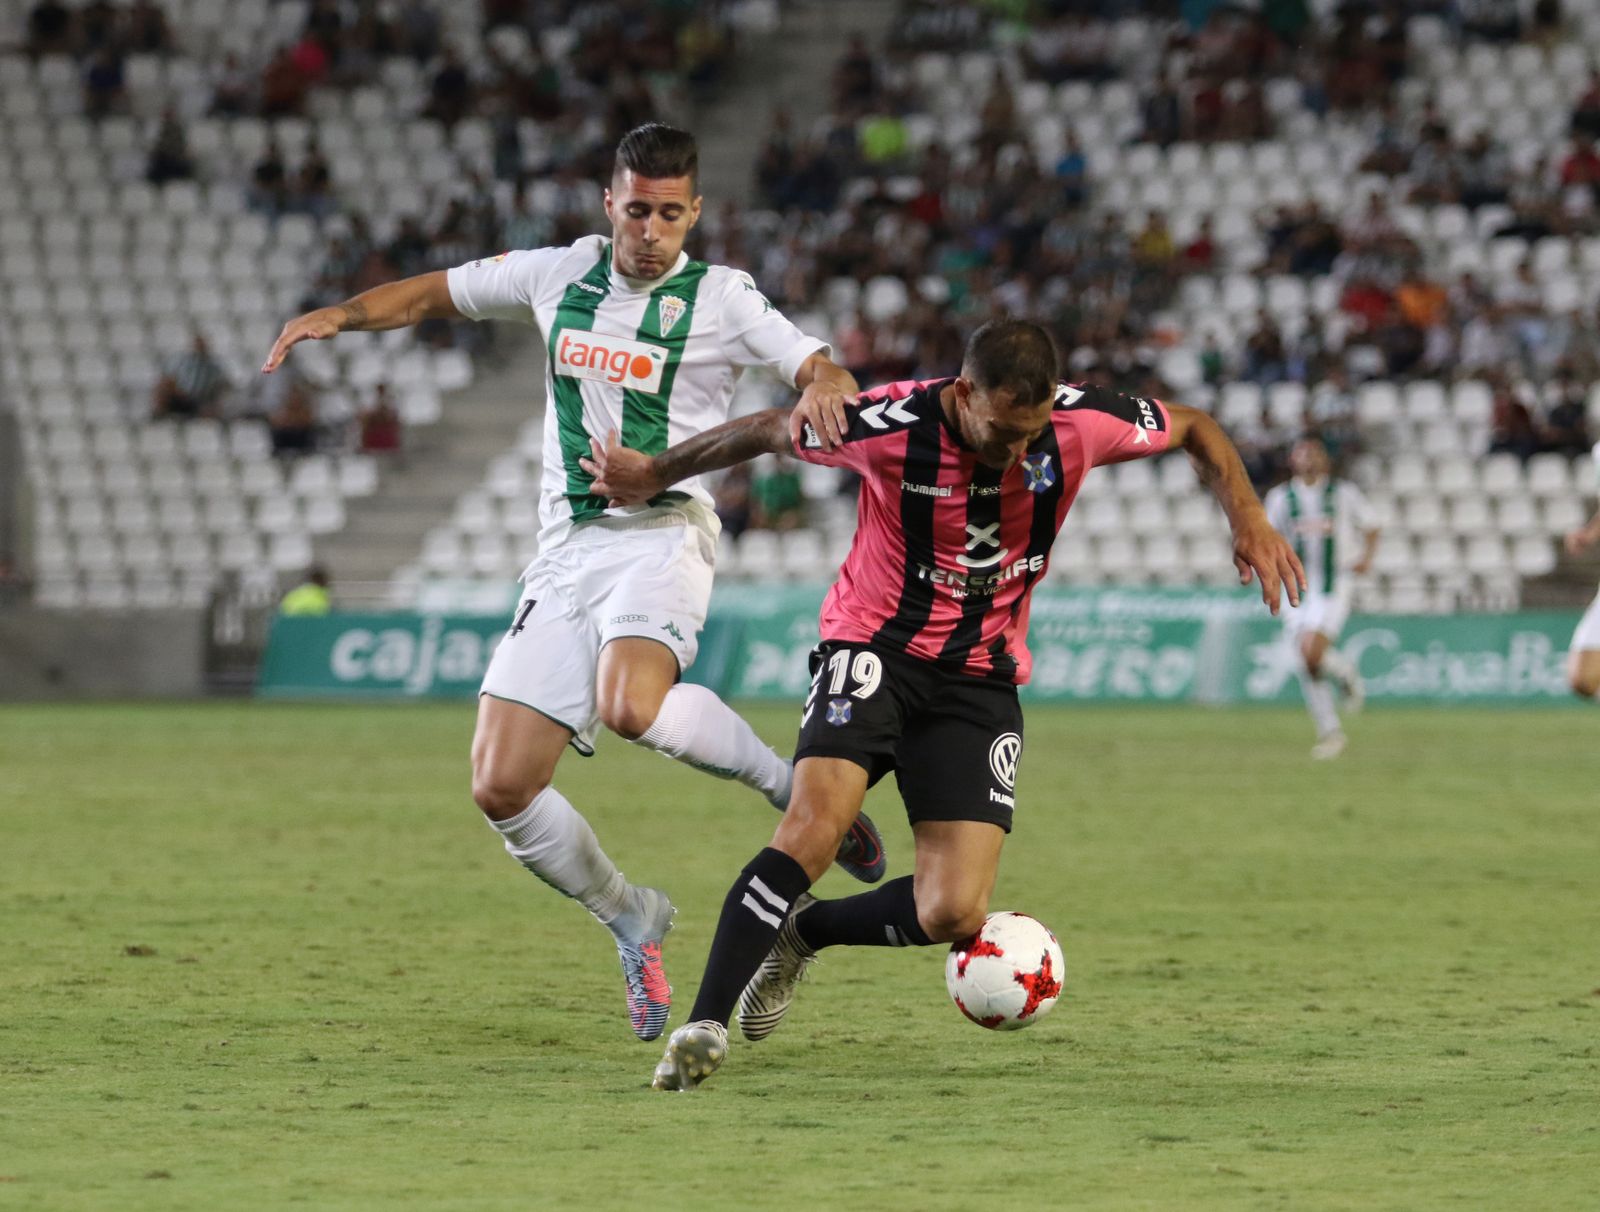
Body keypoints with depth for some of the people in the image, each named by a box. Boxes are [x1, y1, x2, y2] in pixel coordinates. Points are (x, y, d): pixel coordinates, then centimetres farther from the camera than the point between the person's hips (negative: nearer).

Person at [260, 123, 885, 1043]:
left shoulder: (722, 300, 0)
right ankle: (633, 920, 17)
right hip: (568, 549, 5)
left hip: (662, 534, -5)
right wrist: (342, 314, 7)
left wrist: (824, 392, -29)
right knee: (502, 786, -5)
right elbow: (434, 295, 22)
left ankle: (789, 785, -11)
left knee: (632, 704, -36)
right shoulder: (560, 276, 11)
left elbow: (819, 372, -5)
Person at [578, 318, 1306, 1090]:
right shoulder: (891, 427, -21)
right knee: (815, 826, -29)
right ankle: (704, 1026, -23)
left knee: (953, 915, -10)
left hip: (981, 677, 3)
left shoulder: (1079, 425, -15)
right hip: (875, 646, -3)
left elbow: (1193, 428, 5)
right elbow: (767, 432, -3)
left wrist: (1248, 519, -9)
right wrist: (654, 475, 9)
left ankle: (804, 930, 20)